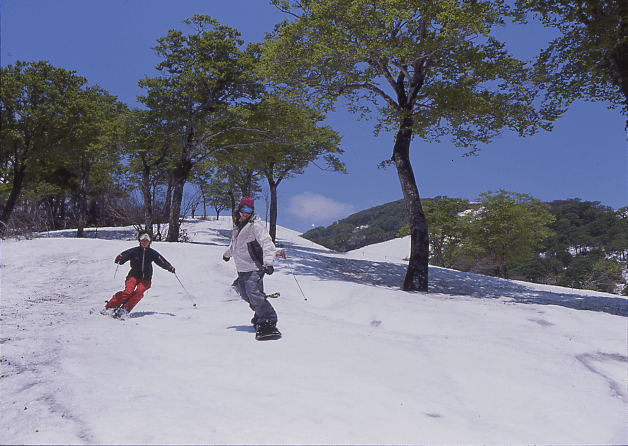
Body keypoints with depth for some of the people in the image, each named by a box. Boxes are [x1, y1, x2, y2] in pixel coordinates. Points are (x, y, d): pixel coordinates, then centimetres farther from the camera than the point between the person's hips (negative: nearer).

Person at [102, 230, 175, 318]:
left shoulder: (152, 253, 9)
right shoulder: (134, 251, 3)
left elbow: (162, 261, 12)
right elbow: (125, 255, -9)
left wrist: (169, 267, 0)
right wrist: (119, 259, -31)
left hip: (145, 279, 2)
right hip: (133, 275, -1)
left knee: (139, 292, -25)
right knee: (128, 292, -23)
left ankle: (124, 310, -25)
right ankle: (109, 307, -15)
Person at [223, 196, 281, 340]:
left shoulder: (255, 225, -10)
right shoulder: (237, 226, 15)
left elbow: (267, 243, -20)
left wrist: (268, 262, -33)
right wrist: (227, 253, 53)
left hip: (254, 267, -9)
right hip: (242, 268, 9)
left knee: (254, 293, -23)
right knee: (245, 293, 11)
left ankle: (269, 323, -26)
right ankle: (261, 315, 29)